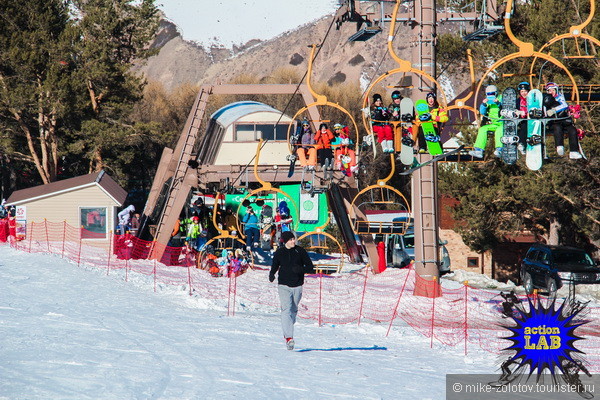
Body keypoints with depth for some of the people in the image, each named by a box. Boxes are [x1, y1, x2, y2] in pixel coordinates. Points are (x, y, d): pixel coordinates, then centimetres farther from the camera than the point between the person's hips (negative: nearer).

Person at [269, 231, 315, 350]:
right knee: (286, 310, -16)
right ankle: (289, 337, -24)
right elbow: (274, 266, 12)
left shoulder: (300, 251, 0)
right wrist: (271, 275, -10)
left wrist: (301, 269, -19)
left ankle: (286, 332, 33)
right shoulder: (279, 253, 1)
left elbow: (310, 267, 1)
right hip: (284, 285, -2)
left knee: (294, 310, 12)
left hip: (297, 286, 2)